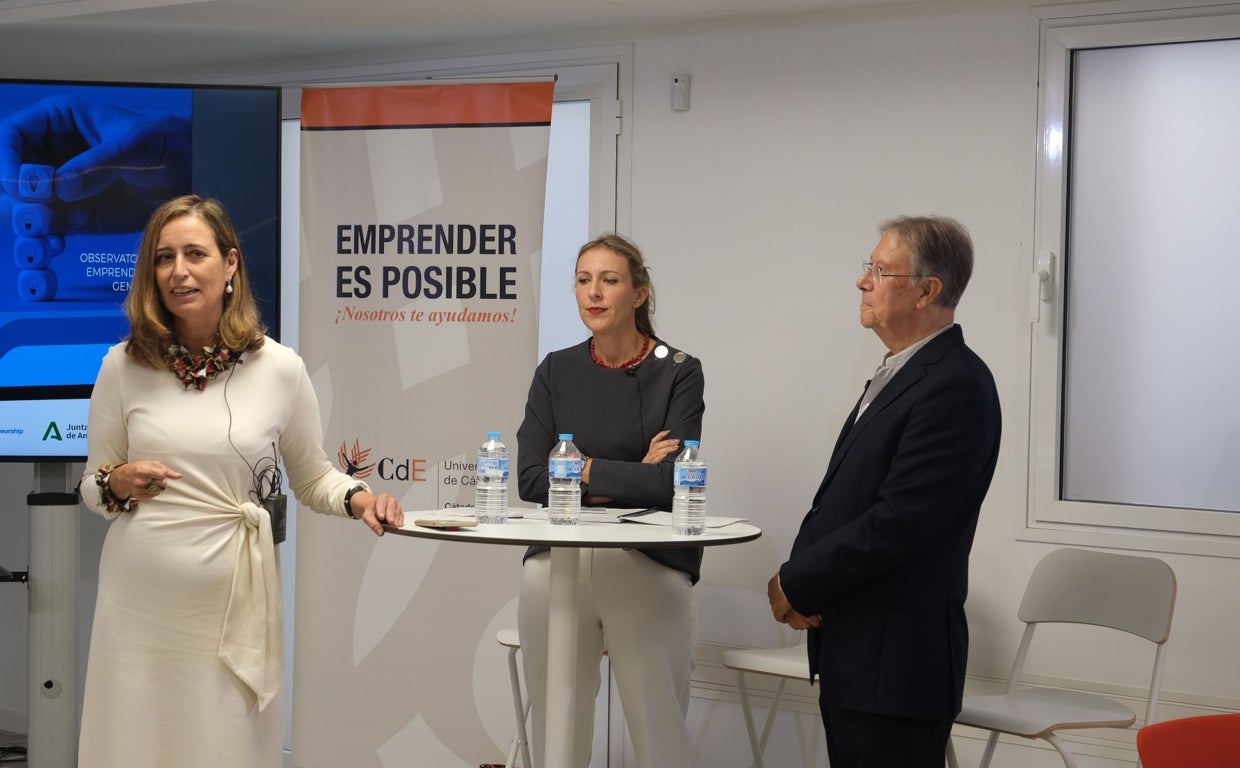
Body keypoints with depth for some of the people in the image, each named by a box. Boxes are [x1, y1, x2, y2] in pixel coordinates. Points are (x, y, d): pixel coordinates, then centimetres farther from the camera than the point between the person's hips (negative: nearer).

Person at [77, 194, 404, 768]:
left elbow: (314, 478, 11)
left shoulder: (279, 368, 0)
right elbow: (92, 486, 13)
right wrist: (118, 485, -9)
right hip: (140, 598, 1)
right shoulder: (123, 366, 2)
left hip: (231, 601, -1)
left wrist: (357, 498, -9)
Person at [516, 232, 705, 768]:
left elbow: (672, 481, -11)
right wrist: (629, 479, -7)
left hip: (649, 571, -3)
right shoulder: (556, 371, 9)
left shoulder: (678, 373, 0)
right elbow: (531, 479, 0)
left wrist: (587, 471, -6)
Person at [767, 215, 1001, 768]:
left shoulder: (956, 385, -16)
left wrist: (796, 584, -11)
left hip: (897, 660, -9)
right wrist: (800, 582, -1)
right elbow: (840, 499, 17)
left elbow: (898, 523, -22)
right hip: (853, 648, 9)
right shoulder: (898, 372, 15)